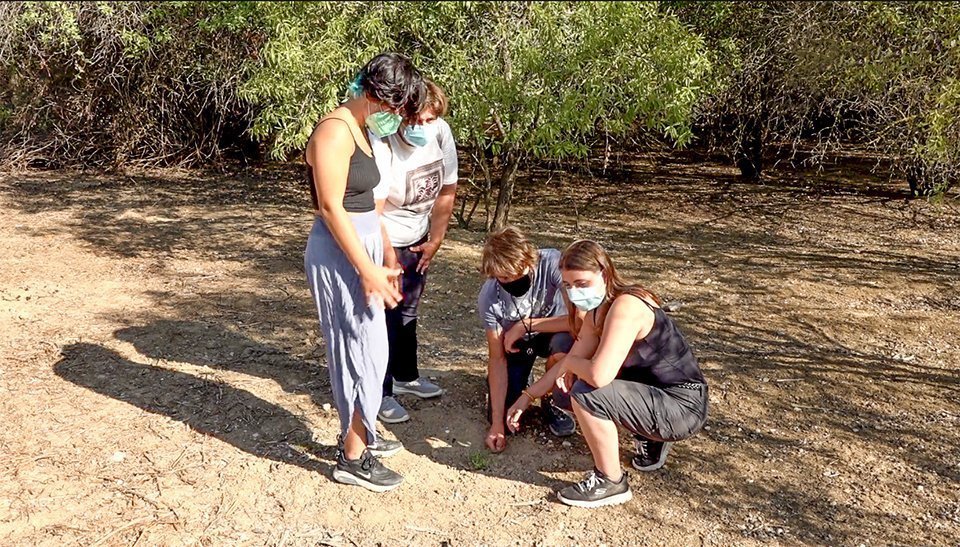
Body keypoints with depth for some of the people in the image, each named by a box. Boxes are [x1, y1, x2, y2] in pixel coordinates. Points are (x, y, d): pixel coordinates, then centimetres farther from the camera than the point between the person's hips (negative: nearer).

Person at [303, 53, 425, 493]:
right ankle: (352, 459, 11)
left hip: (360, 249, 10)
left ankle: (357, 434, 33)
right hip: (340, 254, -10)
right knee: (363, 350, -2)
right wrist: (367, 269, -21)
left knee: (366, 348, 17)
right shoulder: (335, 131, -17)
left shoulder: (359, 130, 13)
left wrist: (381, 262, 17)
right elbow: (331, 207, -21)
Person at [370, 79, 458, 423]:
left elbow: (447, 191, 1)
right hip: (383, 241, -6)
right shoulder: (380, 145, -29)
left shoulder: (441, 133, -12)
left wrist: (435, 240, 2)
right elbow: (373, 210, -26)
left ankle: (406, 375, 36)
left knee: (408, 312, 19)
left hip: (417, 240, 6)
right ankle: (380, 393, 12)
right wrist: (390, 260, -20)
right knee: (384, 316, -2)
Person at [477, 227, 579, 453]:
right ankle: (521, 381, 26)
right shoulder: (489, 298, -28)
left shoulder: (552, 263, -33)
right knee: (504, 418, -9)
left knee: (565, 347, -37)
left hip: (553, 332, -1)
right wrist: (497, 422, -25)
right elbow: (497, 358, -22)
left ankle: (551, 402, -4)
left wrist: (526, 325, -34)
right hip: (515, 343, 1)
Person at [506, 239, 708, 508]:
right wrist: (526, 398, 12)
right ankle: (652, 441, 22)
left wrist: (569, 363, -14)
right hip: (660, 395, 10)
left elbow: (598, 375, -35)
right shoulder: (597, 312, 4)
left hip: (683, 408, -10)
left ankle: (611, 482, -4)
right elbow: (570, 363, 13)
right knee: (570, 386, 15)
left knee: (586, 394, -25)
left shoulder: (625, 306, -26)